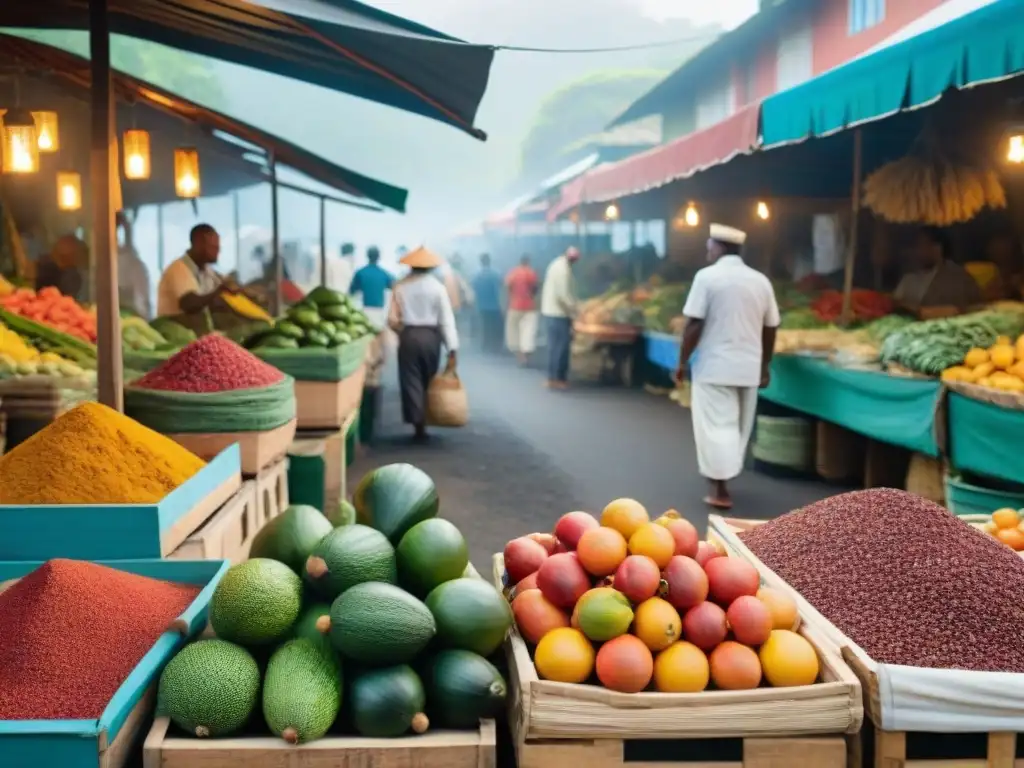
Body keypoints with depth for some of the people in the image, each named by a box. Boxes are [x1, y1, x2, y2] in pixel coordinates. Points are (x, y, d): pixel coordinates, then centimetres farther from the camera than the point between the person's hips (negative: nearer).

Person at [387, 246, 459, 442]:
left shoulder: (401, 286, -1)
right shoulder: (437, 287, -4)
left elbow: (392, 319, -2)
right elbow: (447, 320, -8)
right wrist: (452, 349, -8)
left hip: (408, 336, 0)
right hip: (431, 337, 0)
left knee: (411, 382, 4)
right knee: (428, 382, 15)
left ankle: (418, 425, -1)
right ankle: (424, 423, 21)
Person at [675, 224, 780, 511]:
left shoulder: (707, 276, -9)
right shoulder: (761, 281, 6)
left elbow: (694, 325, -12)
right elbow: (770, 329, 9)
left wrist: (682, 362, -3)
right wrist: (764, 366, 20)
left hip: (713, 367, -5)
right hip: (748, 368, 5)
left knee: (716, 426, -1)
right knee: (739, 427, 16)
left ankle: (720, 489, -3)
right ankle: (723, 477, 28)